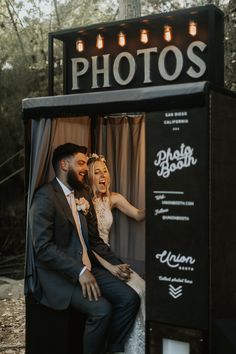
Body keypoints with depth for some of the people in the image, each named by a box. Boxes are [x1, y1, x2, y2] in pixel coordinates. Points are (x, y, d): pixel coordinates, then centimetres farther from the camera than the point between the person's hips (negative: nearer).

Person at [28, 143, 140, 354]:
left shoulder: (82, 195, 14)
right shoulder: (45, 196, -11)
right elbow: (43, 247, -19)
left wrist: (116, 264, 4)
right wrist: (79, 272, -25)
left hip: (88, 268, 8)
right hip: (60, 274, -7)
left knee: (130, 299, -9)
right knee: (102, 309, -26)